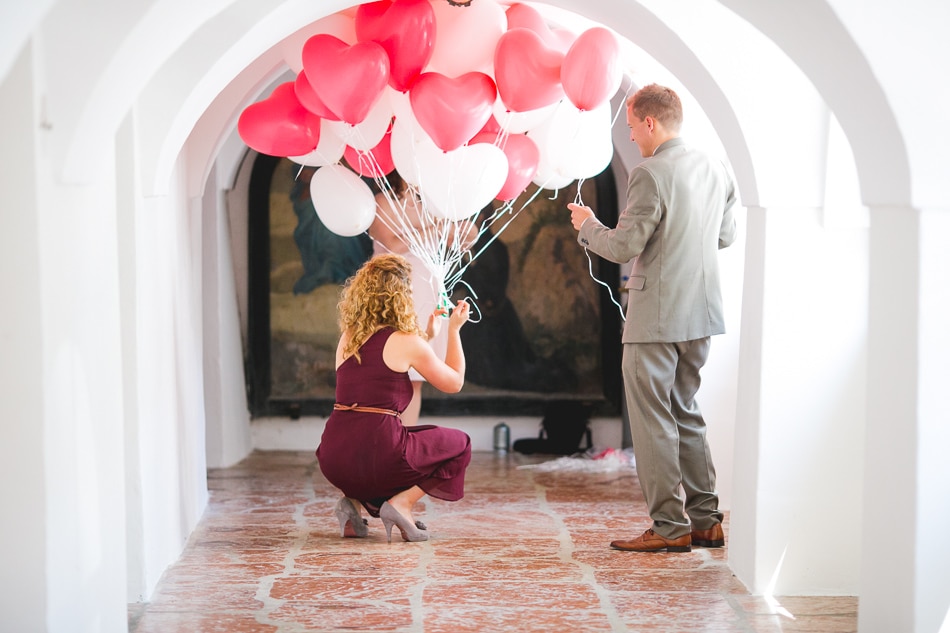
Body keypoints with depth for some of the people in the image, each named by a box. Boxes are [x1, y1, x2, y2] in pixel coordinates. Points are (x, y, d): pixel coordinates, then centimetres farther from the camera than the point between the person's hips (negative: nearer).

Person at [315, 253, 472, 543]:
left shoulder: (348, 339, 14)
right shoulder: (406, 342, -4)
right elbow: (454, 383, 9)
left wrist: (426, 334, 36)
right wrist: (454, 329, 19)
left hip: (333, 460, 6)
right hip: (376, 454, -6)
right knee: (459, 444, 18)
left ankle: (355, 500, 11)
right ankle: (402, 503, -1)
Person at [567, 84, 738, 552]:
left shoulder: (650, 175, -17)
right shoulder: (715, 169, 7)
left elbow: (623, 248, -17)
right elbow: (725, 236, 18)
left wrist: (587, 224, 1)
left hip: (656, 318, -8)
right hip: (701, 314, 8)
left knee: (652, 420, 1)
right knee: (685, 413, 18)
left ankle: (670, 527, 3)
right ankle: (706, 521, 21)